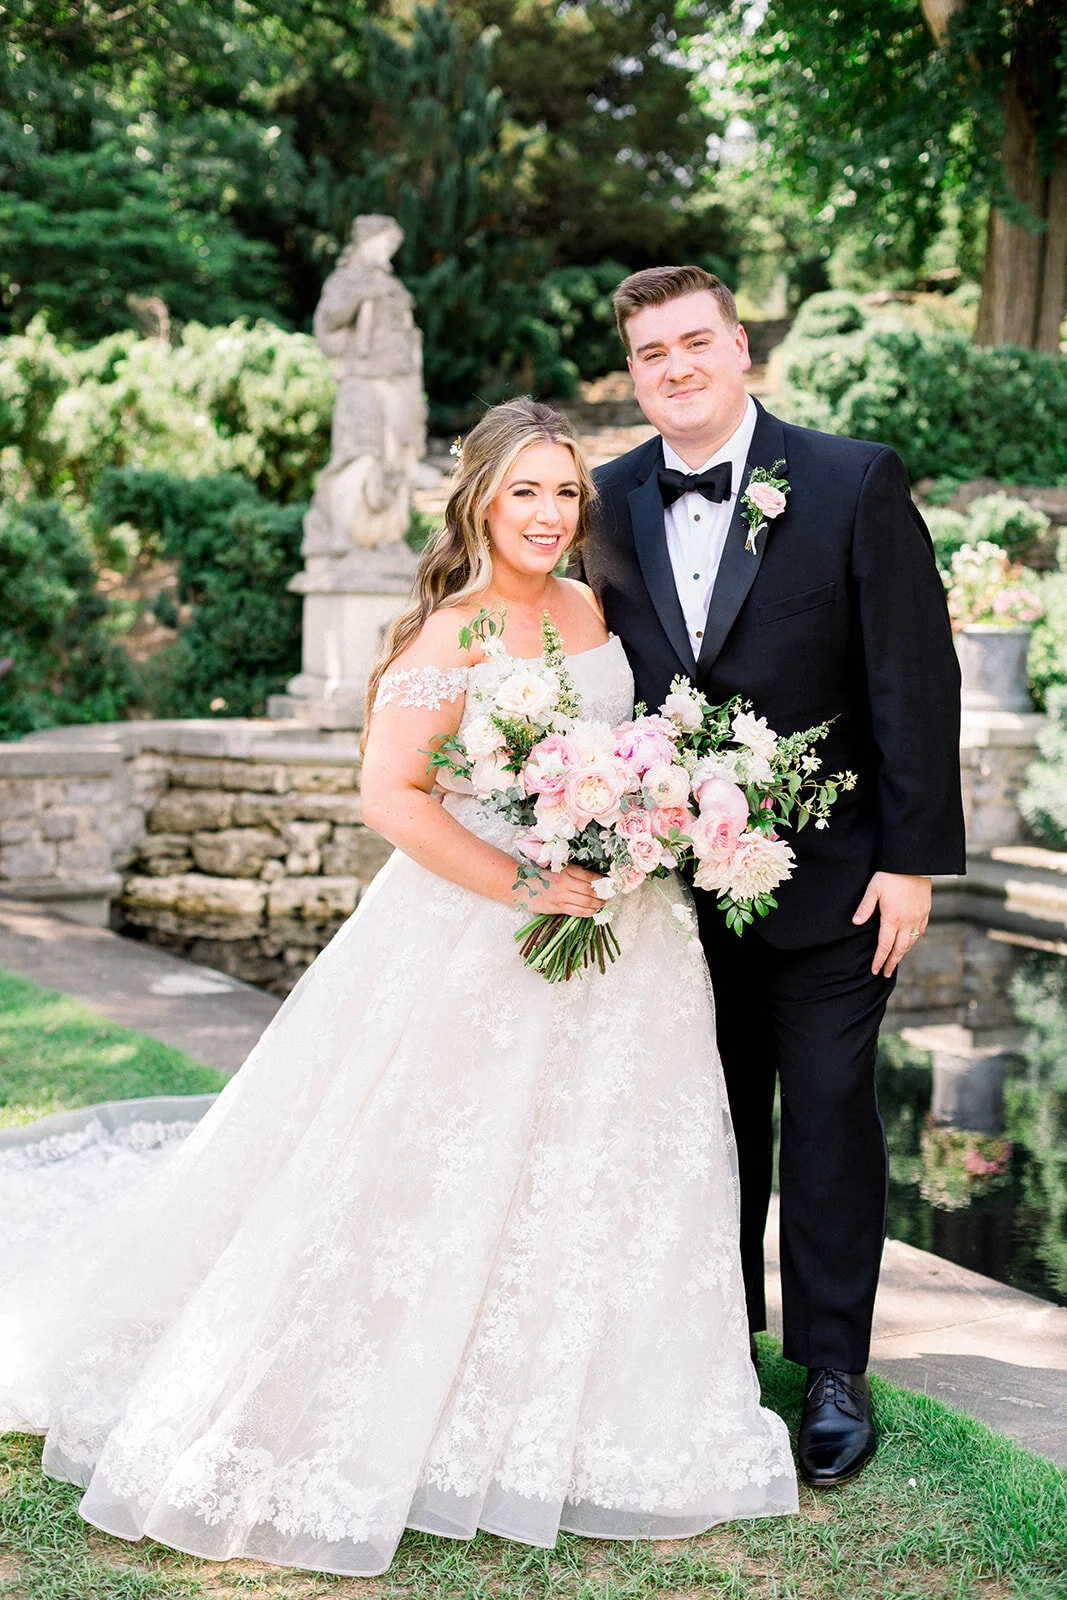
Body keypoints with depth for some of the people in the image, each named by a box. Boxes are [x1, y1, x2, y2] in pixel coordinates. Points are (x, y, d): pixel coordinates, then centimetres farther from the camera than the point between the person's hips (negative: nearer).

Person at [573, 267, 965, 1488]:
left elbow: (915, 674, -9)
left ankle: (834, 1373, 19)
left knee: (830, 1112, 5)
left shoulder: (854, 482, -7)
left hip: (827, 873, -3)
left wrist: (913, 857, -12)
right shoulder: (611, 505, 3)